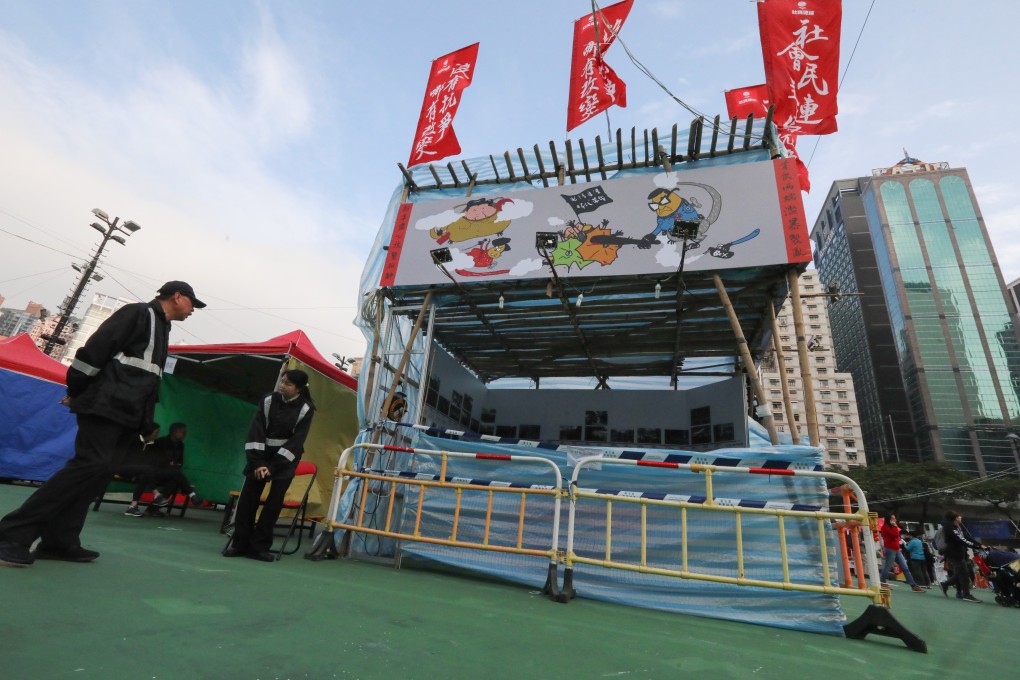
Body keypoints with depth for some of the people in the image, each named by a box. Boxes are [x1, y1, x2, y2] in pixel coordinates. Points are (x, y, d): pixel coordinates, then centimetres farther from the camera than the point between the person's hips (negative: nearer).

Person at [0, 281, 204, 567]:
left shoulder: (161, 328, 24)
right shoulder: (139, 312, -3)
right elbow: (97, 347, -11)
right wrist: (75, 390, -10)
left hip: (127, 414, 9)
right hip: (105, 406, -9)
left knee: (100, 470, 3)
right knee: (90, 465, -17)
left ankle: (59, 541, 5)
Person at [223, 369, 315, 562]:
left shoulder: (305, 409, -11)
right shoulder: (268, 400, -5)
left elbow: (296, 441, -12)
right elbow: (255, 432, -7)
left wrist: (273, 467, -16)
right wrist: (257, 463, -15)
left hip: (285, 460, -2)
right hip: (262, 455, 2)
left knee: (274, 503, -4)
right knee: (247, 499, -1)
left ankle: (259, 546, 6)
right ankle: (239, 543, 12)